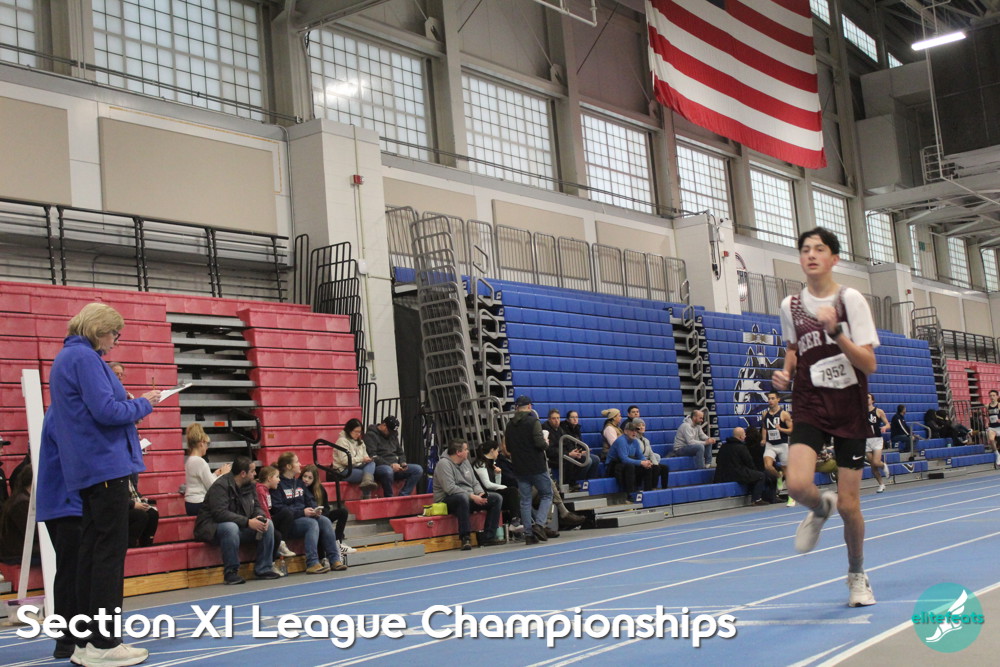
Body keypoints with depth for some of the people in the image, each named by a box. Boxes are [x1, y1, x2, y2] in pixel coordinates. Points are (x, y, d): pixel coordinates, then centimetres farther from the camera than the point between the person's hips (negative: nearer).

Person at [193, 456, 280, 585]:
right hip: (212, 528, -7)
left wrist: (261, 517, -15)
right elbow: (220, 513, -30)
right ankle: (230, 573, -27)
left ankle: (263, 569, -6)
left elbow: (256, 507, 10)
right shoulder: (220, 486, -20)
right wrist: (247, 522, -33)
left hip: (241, 526, 8)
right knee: (231, 528, -40)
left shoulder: (250, 485, 5)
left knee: (268, 525, -11)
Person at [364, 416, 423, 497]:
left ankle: (403, 496, -16)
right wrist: (390, 465, -22)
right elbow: (372, 457, -16)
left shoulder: (393, 435, 21)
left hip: (395, 466, 8)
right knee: (388, 471, -42)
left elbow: (400, 453, 28)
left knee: (418, 469, -10)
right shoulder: (371, 435, -5)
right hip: (379, 467, -8)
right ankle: (389, 499, -24)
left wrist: (403, 462, 4)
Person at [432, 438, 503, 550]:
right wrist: (472, 496, -26)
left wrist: (480, 493, -8)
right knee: (463, 497, -43)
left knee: (497, 498, -5)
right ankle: (465, 538, -36)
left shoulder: (465, 462, 14)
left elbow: (475, 482, 16)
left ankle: (488, 537, -10)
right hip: (448, 500, -9)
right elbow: (450, 488, -24)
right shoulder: (444, 464, -14)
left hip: (469, 497, 9)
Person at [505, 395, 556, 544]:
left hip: (520, 469, 5)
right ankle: (539, 524, -11)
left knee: (525, 500, 7)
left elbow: (508, 447, 13)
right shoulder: (533, 422, -10)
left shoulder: (510, 425, 8)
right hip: (537, 466, -5)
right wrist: (546, 444, 1)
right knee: (546, 495, 7)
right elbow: (539, 443, -19)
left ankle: (528, 534, 4)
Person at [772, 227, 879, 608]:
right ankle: (820, 509, 15)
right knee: (797, 484, -23)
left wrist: (836, 332, -25)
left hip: (850, 411, -2)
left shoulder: (850, 299, -7)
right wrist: (785, 373, 1)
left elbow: (869, 364, -12)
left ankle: (857, 576, 26)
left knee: (849, 504, 1)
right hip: (809, 408, 2)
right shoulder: (790, 305, 3)